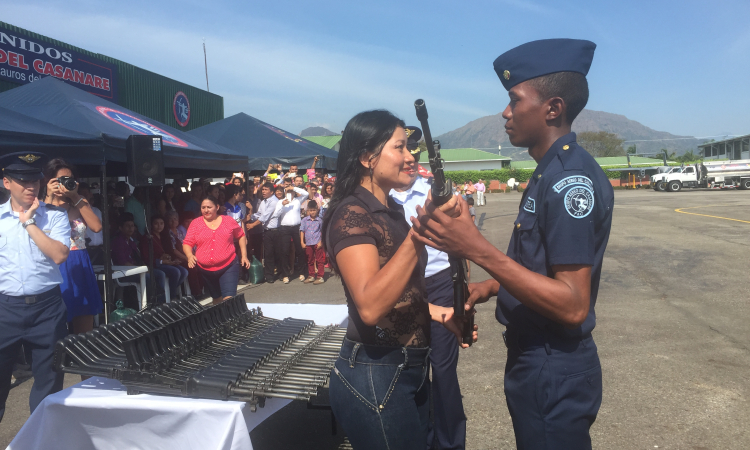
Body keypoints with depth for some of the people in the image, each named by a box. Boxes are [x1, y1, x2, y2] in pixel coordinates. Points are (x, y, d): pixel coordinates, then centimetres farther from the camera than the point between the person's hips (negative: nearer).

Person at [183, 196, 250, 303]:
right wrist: (190, 256, -19)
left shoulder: (228, 221, 2)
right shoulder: (196, 223, 3)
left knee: (229, 299, -14)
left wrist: (244, 255, 7)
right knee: (216, 298, 19)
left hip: (228, 266, -2)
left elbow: (241, 236, 13)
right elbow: (187, 243, 1)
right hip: (206, 269, 3)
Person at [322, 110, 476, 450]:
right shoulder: (351, 214, -18)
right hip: (375, 376, -9)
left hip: (412, 368, 9)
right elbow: (370, 306, -32)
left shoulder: (392, 211, 10)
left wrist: (437, 312, 6)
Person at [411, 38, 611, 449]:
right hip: (533, 358, 9)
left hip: (555, 373, -9)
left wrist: (477, 250, -32)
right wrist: (489, 287, 4)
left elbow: (572, 306, -28)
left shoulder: (572, 179, -23)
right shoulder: (549, 173, 9)